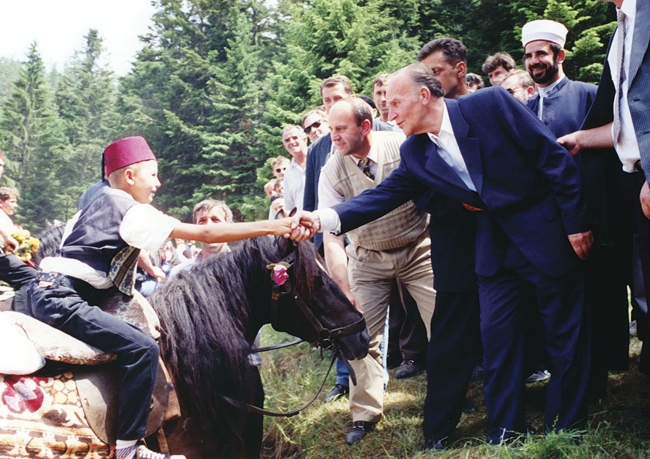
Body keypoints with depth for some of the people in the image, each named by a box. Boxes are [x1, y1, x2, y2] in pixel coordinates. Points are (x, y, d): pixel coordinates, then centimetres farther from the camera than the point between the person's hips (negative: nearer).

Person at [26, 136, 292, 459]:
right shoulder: (132, 211, -10)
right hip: (60, 297, -11)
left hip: (47, 291, 11)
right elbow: (205, 234, -15)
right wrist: (273, 227, -15)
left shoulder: (103, 204, 19)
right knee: (142, 349, -21)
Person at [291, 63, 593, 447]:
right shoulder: (415, 154, 2)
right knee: (497, 338, 5)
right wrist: (322, 219, -17)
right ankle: (505, 434, 17)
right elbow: (382, 197, -2)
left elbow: (555, 157, -12)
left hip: (548, 231, -5)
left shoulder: (490, 104, -14)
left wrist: (575, 223, -13)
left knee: (565, 335, 4)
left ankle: (567, 430, 17)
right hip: (495, 245, 5)